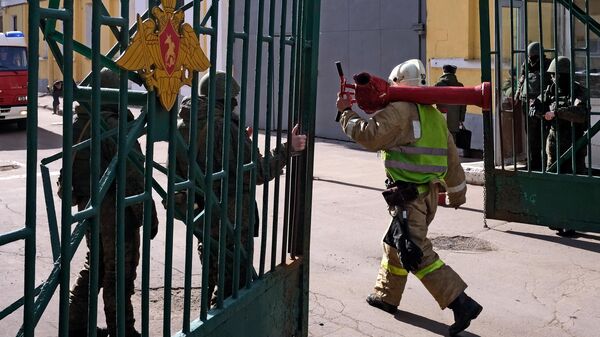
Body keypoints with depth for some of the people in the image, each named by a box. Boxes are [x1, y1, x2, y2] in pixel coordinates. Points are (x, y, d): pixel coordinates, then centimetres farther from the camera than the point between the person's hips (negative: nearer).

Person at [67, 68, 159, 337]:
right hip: (116, 210, -8)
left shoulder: (77, 125, 5)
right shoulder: (115, 128, -20)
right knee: (119, 271, 4)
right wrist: (149, 215, -14)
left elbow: (71, 169, 13)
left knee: (96, 264, 21)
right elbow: (133, 178, -21)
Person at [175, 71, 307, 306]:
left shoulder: (183, 128, 2)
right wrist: (288, 148, -9)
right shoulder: (225, 127, -21)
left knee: (211, 276, 23)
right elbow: (259, 172, -19)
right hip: (230, 222, -8)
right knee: (233, 282, 4)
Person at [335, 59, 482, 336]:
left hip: (408, 194, -9)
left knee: (417, 255, -10)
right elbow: (451, 157, 19)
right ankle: (386, 296, 35)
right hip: (429, 192, 9)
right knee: (395, 243, 23)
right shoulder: (434, 114, 15)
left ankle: (461, 304, -14)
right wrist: (456, 191, 27)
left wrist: (346, 114, -8)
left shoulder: (399, 110, -11)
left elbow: (370, 136, -22)